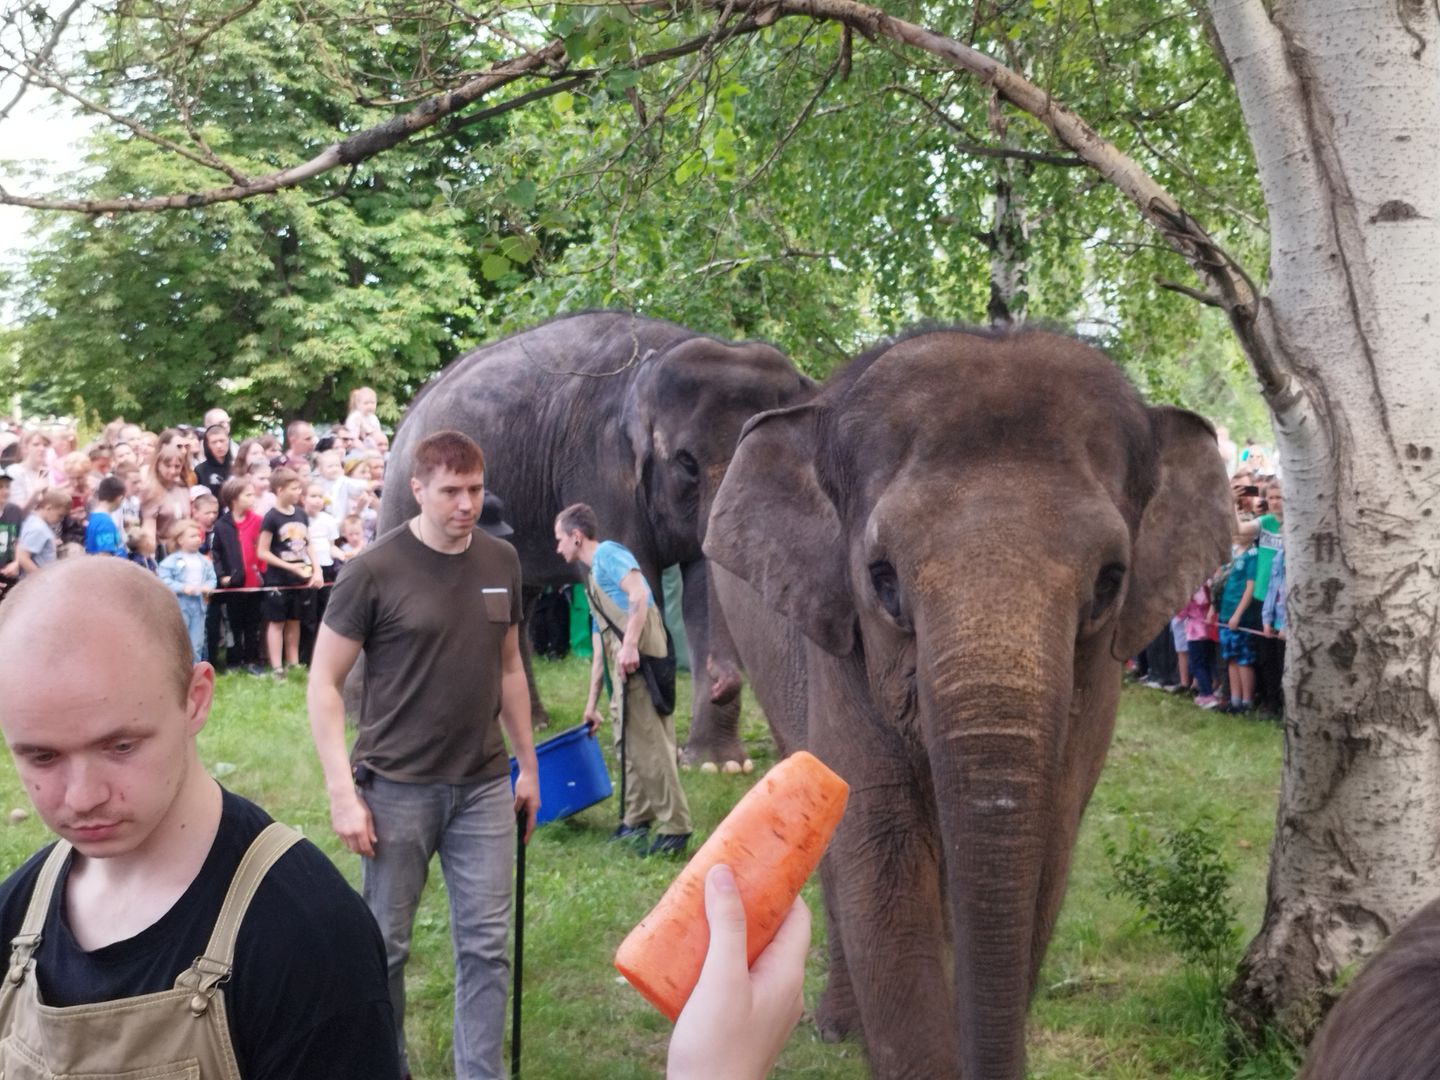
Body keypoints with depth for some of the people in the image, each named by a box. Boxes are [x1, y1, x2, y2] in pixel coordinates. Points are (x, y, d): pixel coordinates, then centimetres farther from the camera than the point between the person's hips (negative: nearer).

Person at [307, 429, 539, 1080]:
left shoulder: (501, 563, 4)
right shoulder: (375, 570, -10)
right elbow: (324, 683, -7)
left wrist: (528, 765, 15)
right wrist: (342, 793, -13)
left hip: (484, 787, 4)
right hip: (397, 787, -3)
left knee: (485, 946, 4)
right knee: (386, 946, 9)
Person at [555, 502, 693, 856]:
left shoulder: (608, 554, 1)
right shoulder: (594, 578, 29)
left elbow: (639, 593, -17)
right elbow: (600, 651, 30)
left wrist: (629, 644, -27)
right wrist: (592, 704, 31)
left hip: (638, 658, -10)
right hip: (624, 671, 10)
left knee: (650, 745, -9)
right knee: (629, 745, 15)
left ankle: (675, 829, -8)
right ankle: (636, 821, 24)